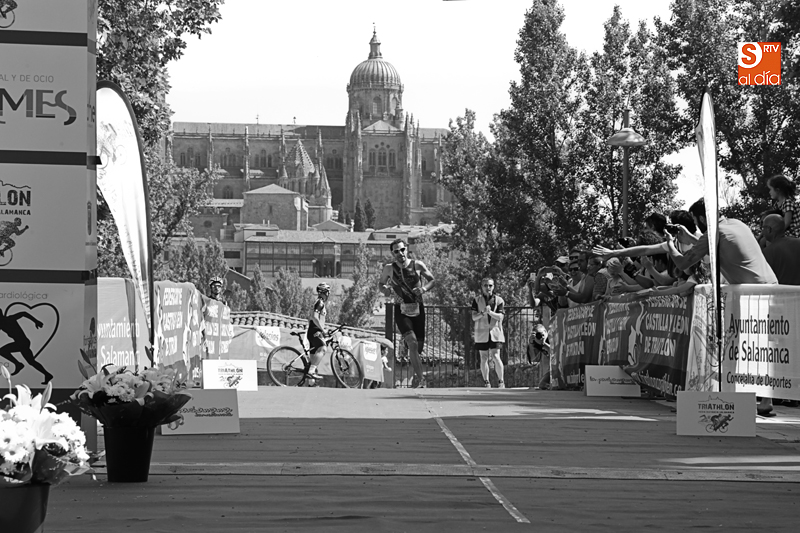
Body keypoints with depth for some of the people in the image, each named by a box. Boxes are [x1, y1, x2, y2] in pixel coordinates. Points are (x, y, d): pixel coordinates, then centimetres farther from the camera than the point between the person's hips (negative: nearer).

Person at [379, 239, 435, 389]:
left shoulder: (417, 265, -2)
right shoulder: (389, 268, -3)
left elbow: (432, 280, 8)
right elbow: (380, 283, 12)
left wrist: (424, 288, -13)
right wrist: (385, 289, -11)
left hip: (418, 309, 2)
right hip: (401, 311, -2)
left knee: (419, 347, 7)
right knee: (412, 343, -24)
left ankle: (416, 376, 33)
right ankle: (420, 377, -20)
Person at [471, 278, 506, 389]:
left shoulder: (498, 300, 3)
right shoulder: (477, 300, 4)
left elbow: (500, 317, -4)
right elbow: (474, 317, -3)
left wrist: (490, 312, -21)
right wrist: (483, 312, -21)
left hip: (495, 331, -1)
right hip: (481, 332, 1)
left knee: (495, 356, -11)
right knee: (484, 358, 3)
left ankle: (501, 381, -1)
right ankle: (486, 382, 12)